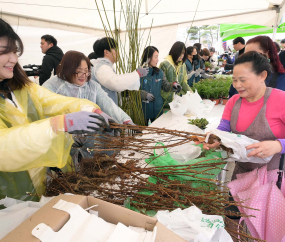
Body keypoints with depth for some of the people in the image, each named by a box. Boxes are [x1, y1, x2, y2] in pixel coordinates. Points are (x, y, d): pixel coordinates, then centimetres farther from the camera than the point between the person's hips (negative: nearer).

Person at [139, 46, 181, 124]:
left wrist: (173, 85, -15)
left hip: (157, 109, 5)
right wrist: (145, 94, -31)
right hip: (143, 110, -5)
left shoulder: (159, 72, 5)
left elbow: (165, 85, 4)